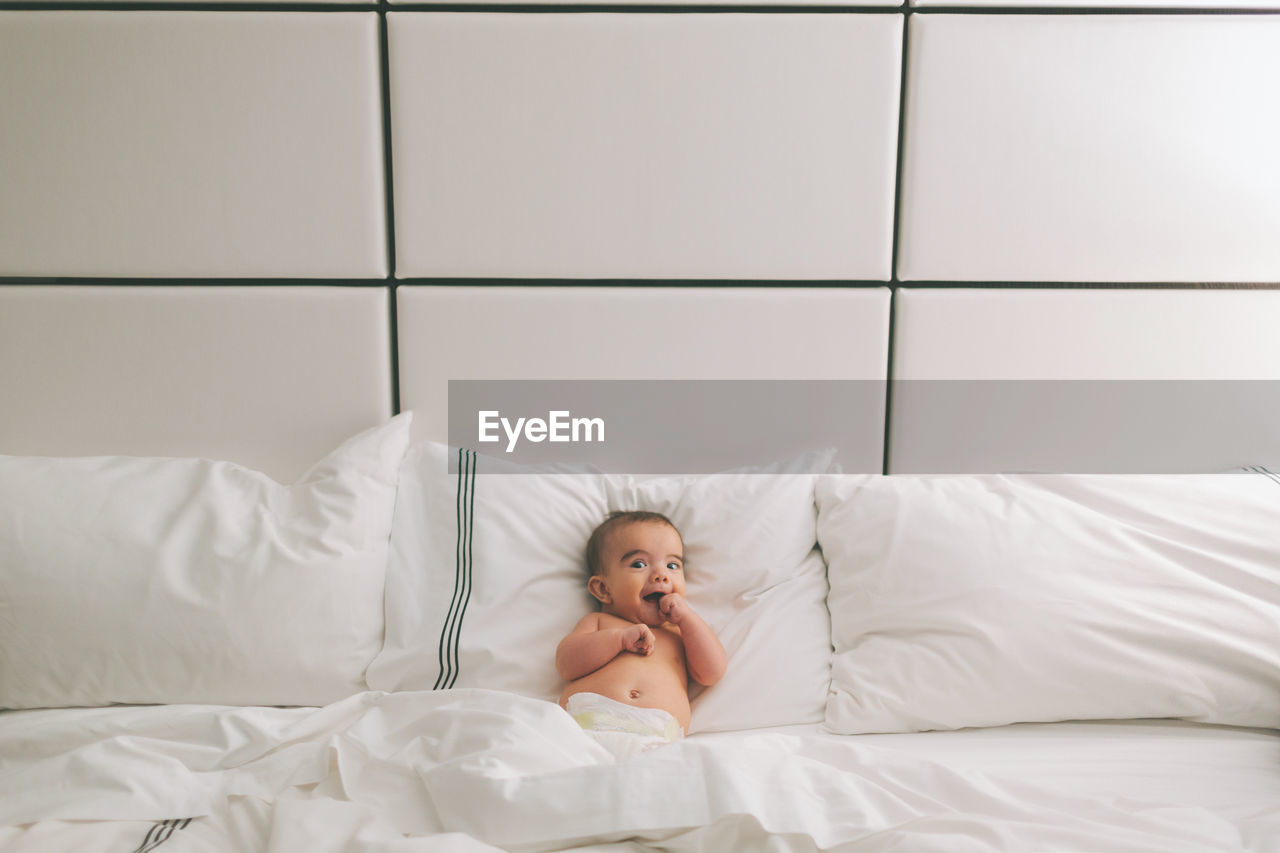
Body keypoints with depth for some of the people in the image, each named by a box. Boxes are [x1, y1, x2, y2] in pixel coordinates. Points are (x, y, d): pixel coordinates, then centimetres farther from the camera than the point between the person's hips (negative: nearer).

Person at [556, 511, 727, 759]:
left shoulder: (680, 632, 34)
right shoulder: (598, 622, 28)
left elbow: (712, 673, 18)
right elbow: (566, 664, 10)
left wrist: (687, 617, 15)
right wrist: (620, 638, -1)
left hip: (654, 738, 2)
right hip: (585, 720, -1)